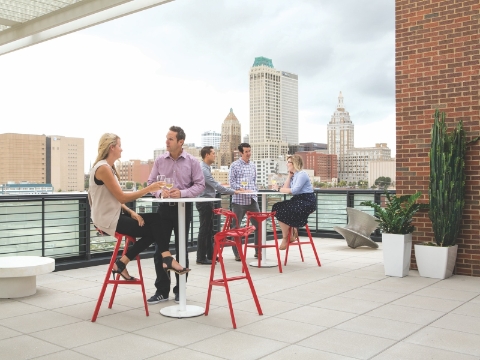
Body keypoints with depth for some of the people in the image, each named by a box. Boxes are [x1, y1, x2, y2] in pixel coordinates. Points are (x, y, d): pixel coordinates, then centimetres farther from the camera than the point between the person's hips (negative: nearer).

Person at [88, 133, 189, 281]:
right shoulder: (103, 168, -18)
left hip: (114, 215, 9)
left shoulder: (108, 167, 13)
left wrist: (131, 212, 0)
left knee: (154, 220, -2)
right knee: (151, 230, -6)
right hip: (108, 219, -9)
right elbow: (122, 197, -20)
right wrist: (148, 189, -17)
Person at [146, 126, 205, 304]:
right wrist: (160, 192, -15)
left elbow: (200, 185, -4)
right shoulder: (159, 160, 1)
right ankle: (162, 290, 12)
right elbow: (151, 182, 5)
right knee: (160, 249, 2)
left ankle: (180, 290, 19)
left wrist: (182, 193, -19)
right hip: (164, 207, 2)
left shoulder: (192, 162, -4)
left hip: (183, 208, -2)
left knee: (181, 249, 7)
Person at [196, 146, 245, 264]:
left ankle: (210, 255, 23)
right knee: (204, 230, -5)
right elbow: (215, 185, -23)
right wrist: (234, 192, -18)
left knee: (209, 229, 14)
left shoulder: (206, 167, 13)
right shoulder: (203, 169, -20)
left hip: (208, 202, 10)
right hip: (204, 202, -10)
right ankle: (201, 258, 2)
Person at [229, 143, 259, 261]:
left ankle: (258, 251, 15)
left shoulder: (253, 166, 16)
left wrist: (254, 192, 5)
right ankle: (237, 253, 10)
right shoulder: (235, 165, -1)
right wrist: (241, 189, -19)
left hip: (252, 199, 5)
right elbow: (232, 182, -5)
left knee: (258, 224, 3)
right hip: (239, 199, -5)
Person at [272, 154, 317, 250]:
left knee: (282, 212, -21)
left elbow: (294, 190, -23)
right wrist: (289, 175, 3)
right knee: (277, 207, -2)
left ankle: (285, 238, -5)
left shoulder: (302, 174, -13)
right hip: (298, 201, 9)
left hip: (307, 202, -9)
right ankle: (292, 233, 2)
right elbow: (286, 188, 5)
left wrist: (279, 189, -16)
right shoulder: (294, 175, 15)